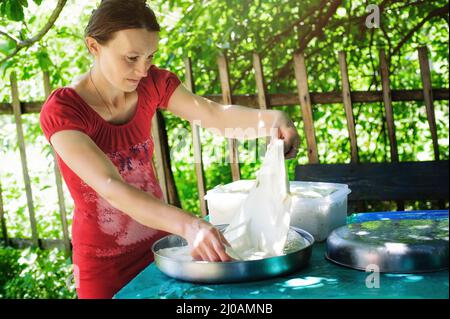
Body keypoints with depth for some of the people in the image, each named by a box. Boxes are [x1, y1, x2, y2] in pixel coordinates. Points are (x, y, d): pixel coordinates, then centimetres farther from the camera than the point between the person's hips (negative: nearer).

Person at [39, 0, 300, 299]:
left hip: (159, 239, 5)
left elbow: (215, 114, -17)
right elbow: (111, 187, -34)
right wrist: (188, 224, -48)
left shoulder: (151, 83, -6)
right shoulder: (62, 111, -23)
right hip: (104, 260, -4)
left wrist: (271, 118, -37)